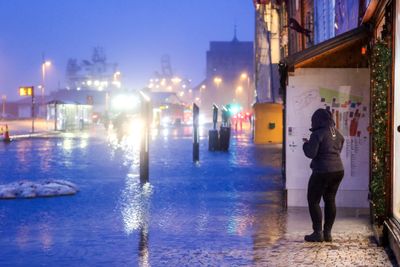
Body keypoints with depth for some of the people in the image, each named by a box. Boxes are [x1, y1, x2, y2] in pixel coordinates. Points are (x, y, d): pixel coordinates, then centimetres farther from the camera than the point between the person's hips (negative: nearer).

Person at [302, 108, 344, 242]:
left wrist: (306, 144, 2)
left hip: (322, 172, -7)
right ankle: (328, 232, 16)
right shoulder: (337, 134, 8)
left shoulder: (318, 134, -14)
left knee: (313, 201, 4)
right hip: (338, 170, 7)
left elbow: (311, 153, -17)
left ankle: (318, 233, 2)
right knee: (330, 200, 15)